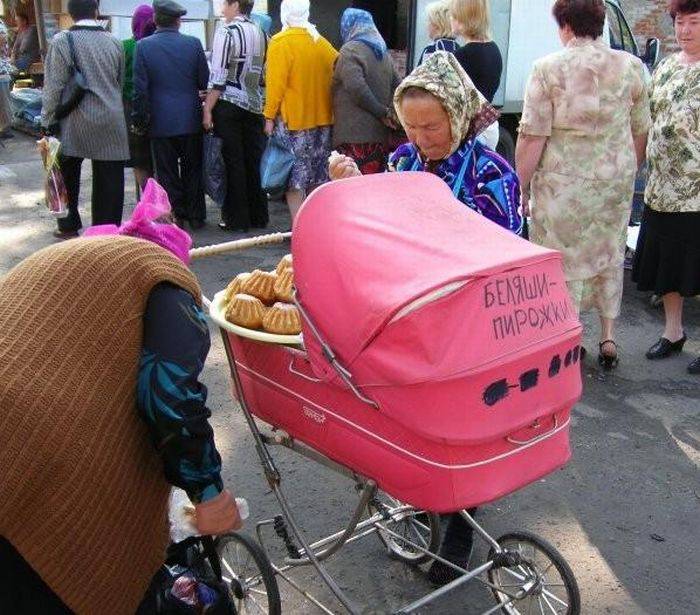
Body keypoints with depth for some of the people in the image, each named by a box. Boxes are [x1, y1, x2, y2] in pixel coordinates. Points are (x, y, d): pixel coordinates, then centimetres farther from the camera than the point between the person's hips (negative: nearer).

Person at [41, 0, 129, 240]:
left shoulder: (61, 41, -6)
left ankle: (70, 225, 23)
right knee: (108, 183, 6)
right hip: (111, 124, 2)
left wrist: (48, 122, -1)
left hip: (76, 123, -2)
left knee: (67, 176, 16)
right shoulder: (114, 42, 4)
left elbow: (54, 87, -7)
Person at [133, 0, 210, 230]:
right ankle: (196, 216, 19)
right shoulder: (193, 43, -5)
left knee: (167, 174, 7)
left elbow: (140, 88, -6)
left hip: (161, 122, -1)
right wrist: (205, 111, 16)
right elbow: (205, 82, -1)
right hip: (191, 119, 1)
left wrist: (140, 120, 2)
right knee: (192, 169, 13)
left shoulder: (143, 46, -6)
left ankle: (174, 218, 11)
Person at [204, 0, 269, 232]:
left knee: (233, 162, 0)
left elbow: (218, 76, -13)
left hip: (229, 105, -6)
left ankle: (236, 219, 5)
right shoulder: (261, 33, 11)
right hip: (255, 106, 6)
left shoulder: (226, 32, -8)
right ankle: (258, 216, 15)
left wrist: (208, 109, -10)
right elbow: (264, 75, 13)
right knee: (254, 161, 9)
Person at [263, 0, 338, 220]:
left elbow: (275, 84, -15)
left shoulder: (280, 42, -10)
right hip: (322, 119, 6)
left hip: (293, 119, -6)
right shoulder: (322, 42, 7)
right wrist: (327, 109, 12)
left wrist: (269, 117, -9)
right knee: (316, 177, 13)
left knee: (294, 179, -2)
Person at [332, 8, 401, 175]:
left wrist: (382, 113, -8)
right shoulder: (383, 52, 20)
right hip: (380, 133, 8)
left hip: (354, 134, -8)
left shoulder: (350, 50, -3)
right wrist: (387, 112, 8)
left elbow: (357, 88, -15)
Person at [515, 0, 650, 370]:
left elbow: (532, 137, -12)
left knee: (563, 259, 9)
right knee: (609, 256, 19)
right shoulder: (631, 67, 2)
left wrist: (521, 185, -3)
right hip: (616, 180, 4)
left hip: (563, 183, -4)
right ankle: (608, 338, 25)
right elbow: (640, 132, 9)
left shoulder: (549, 69, -10)